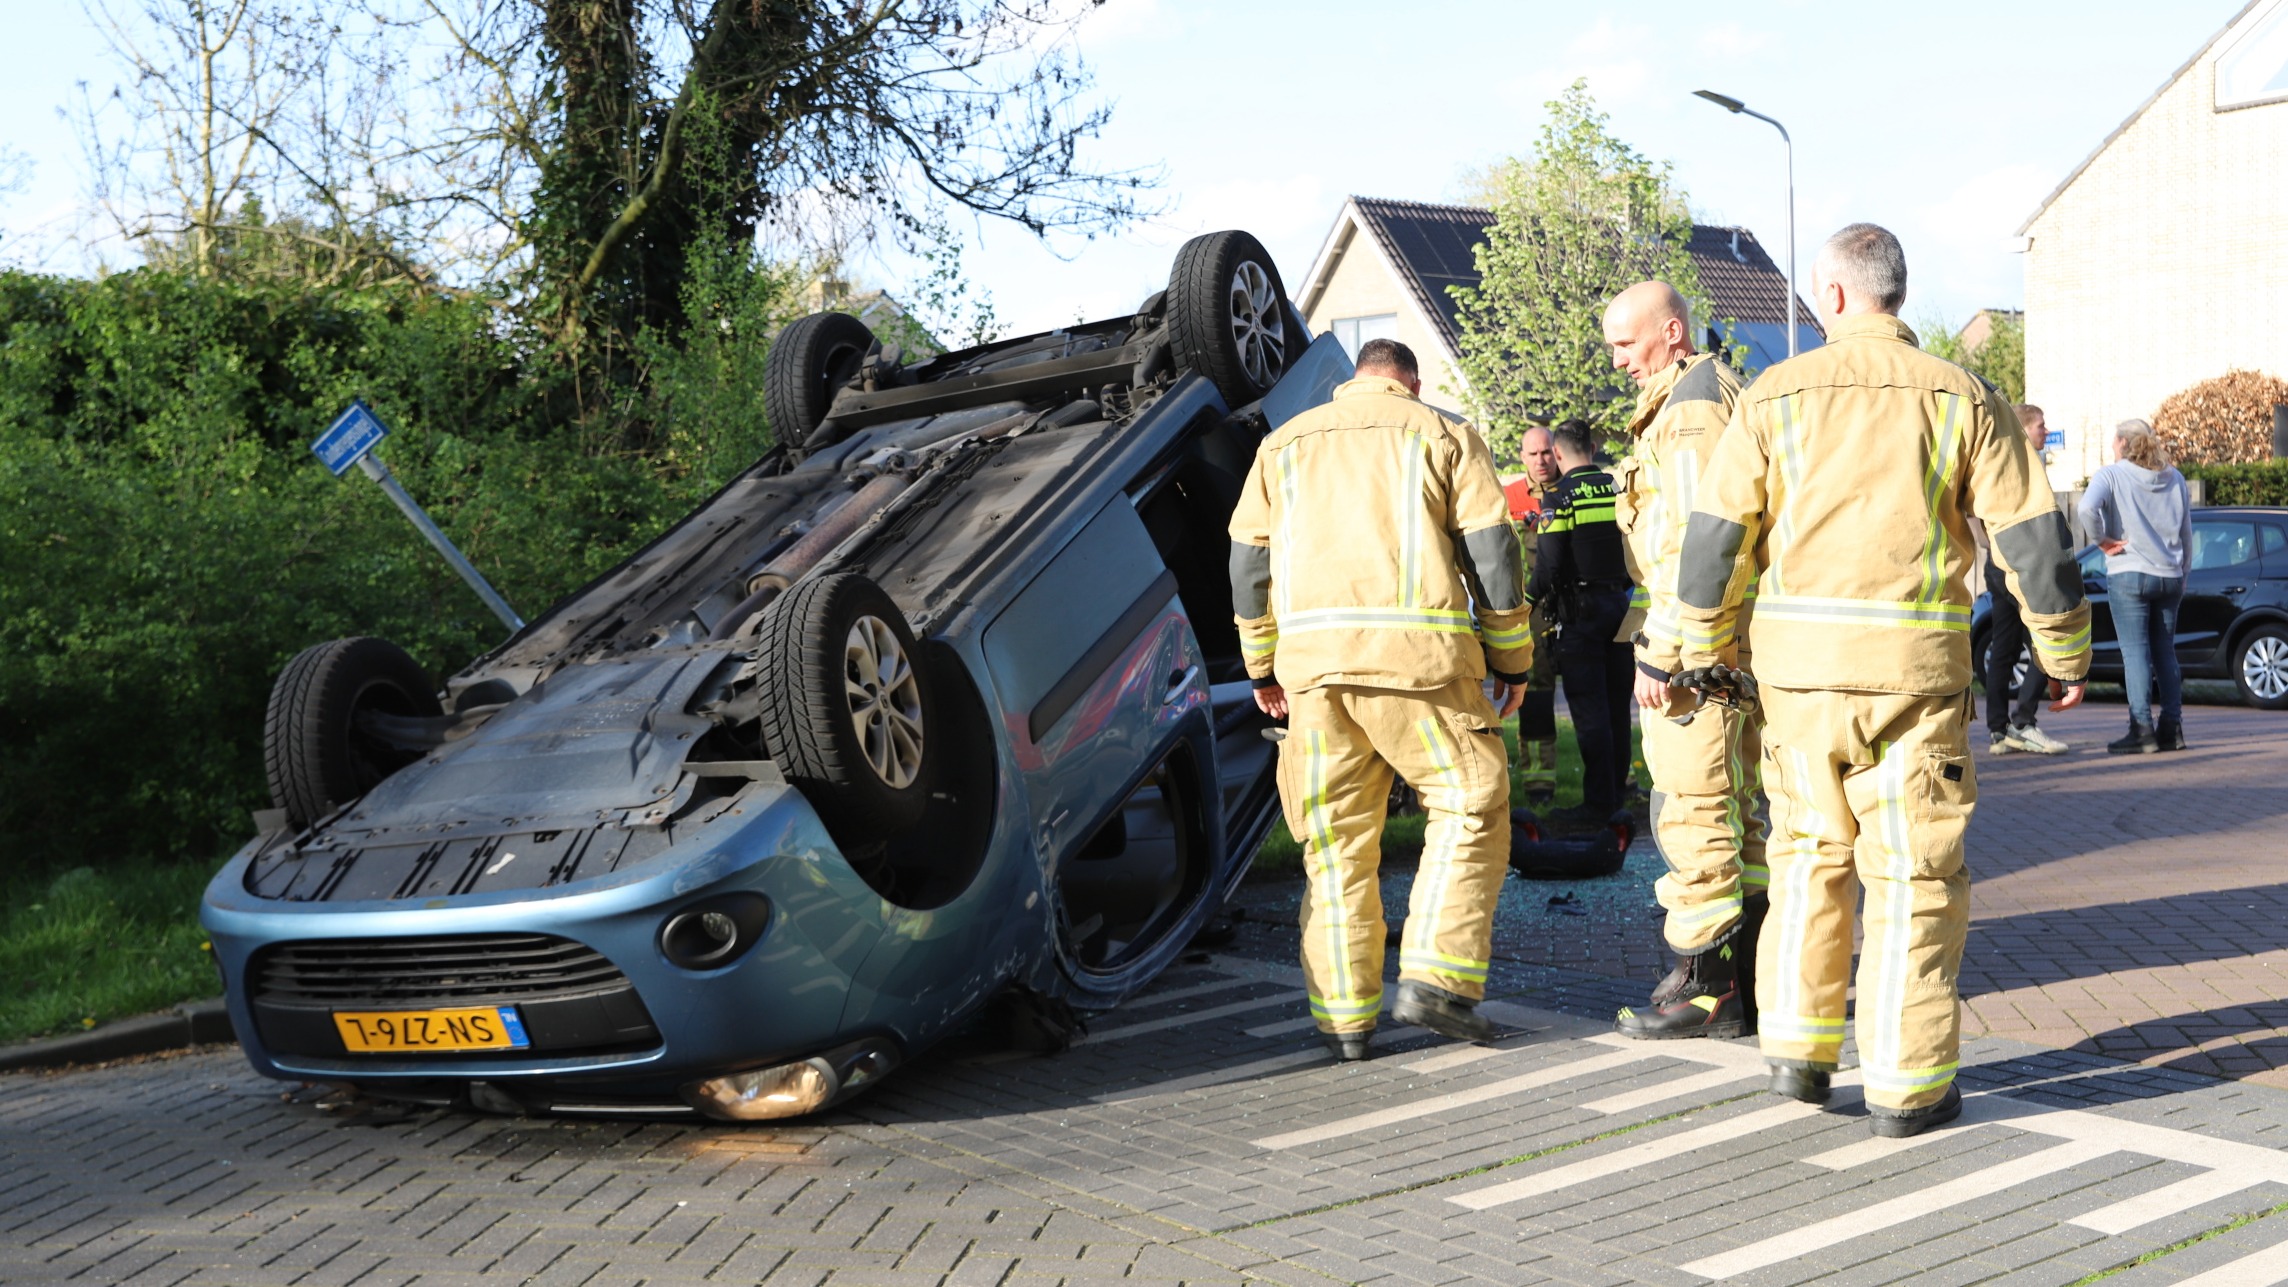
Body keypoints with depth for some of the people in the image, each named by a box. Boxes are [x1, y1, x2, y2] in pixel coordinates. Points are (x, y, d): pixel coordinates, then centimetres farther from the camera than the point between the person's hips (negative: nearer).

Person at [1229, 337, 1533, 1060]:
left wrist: (1264, 668, 25)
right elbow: (1492, 553, 3)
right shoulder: (1444, 437, 10)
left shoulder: (1285, 444, 20)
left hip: (1312, 657, 4)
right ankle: (1434, 981, -3)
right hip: (1417, 652, -3)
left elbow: (1248, 564, 18)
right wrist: (1512, 661, 10)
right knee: (1470, 806, 8)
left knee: (1336, 836, 9)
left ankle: (1343, 1016, 10)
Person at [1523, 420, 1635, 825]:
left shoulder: (1561, 496, -11)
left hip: (1581, 610, -6)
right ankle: (1617, 791, 21)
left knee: (1589, 709, -4)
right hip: (1620, 605, 6)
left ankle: (1597, 804, -3)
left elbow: (1549, 564, -15)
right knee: (1616, 704, 13)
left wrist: (1529, 601, 0)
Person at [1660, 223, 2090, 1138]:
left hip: (1796, 663, 2)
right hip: (1913, 666, -1)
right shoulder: (1962, 399, 0)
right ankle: (1905, 1085, 7)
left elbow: (1715, 539, 2)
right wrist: (2067, 655, 11)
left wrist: (1703, 652, 15)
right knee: (1911, 871, 4)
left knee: (1809, 851, 18)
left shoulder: (1775, 397, 1)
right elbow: (2032, 540, -1)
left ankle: (1797, 1048, 18)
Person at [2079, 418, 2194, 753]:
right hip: (2169, 576, 5)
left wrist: (2103, 541, -11)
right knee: (2165, 652, 10)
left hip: (2128, 575, -5)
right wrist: (2183, 577, 23)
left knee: (2135, 652, -5)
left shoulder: (2111, 475, -4)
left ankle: (2142, 729, -9)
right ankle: (2172, 727, 8)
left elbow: (2087, 508, -24)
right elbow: (2186, 534, 16)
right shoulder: (2174, 478, 12)